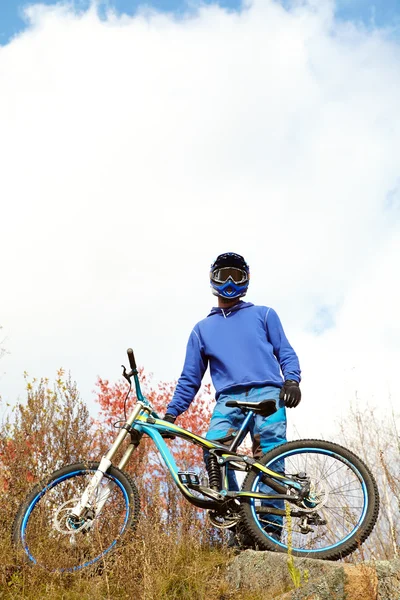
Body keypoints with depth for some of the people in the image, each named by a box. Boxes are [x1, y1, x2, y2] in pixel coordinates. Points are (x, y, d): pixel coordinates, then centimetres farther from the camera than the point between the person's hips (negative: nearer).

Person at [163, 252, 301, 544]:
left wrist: (292, 380, -7)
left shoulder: (264, 315, 23)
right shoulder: (203, 328, 27)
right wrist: (171, 414, 13)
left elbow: (285, 352, 14)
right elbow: (190, 379, 24)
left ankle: (272, 528, -10)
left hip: (267, 394, -1)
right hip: (229, 400, 1)